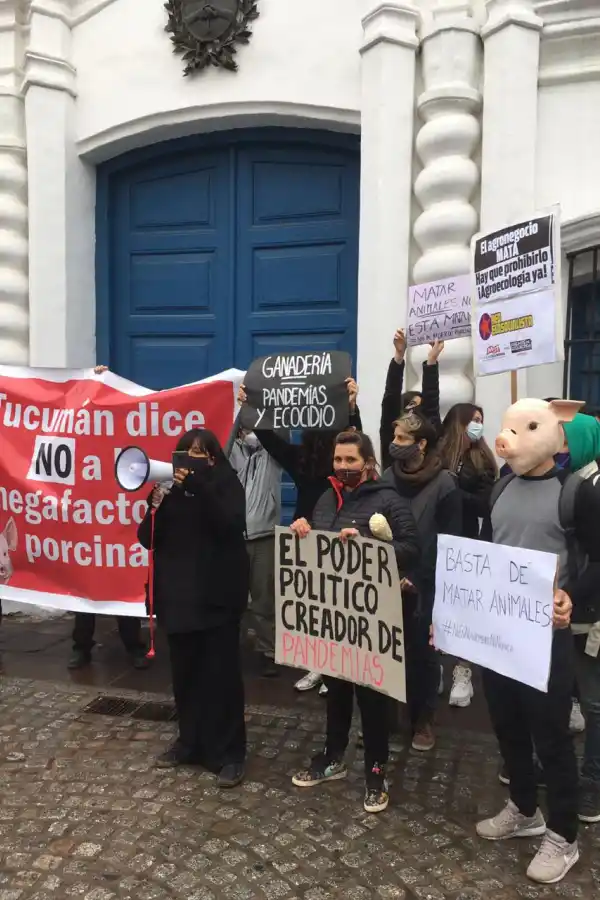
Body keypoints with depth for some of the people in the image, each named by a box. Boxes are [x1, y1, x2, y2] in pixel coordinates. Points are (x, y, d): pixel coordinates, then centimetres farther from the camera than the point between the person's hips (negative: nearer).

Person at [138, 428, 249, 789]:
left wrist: (198, 486, -26)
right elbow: (148, 539, 3)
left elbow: (230, 526, -20)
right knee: (185, 671, 12)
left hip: (217, 595, -4)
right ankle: (190, 741, 29)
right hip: (178, 593, 4)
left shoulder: (227, 484, -2)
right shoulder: (173, 486, 7)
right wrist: (156, 505, -15)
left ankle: (228, 753, 10)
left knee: (221, 673, -1)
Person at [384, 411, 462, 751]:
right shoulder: (389, 477, 3)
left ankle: (424, 719, 29)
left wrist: (416, 578, -11)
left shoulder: (444, 484, -9)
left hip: (425, 585, -3)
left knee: (423, 652, 10)